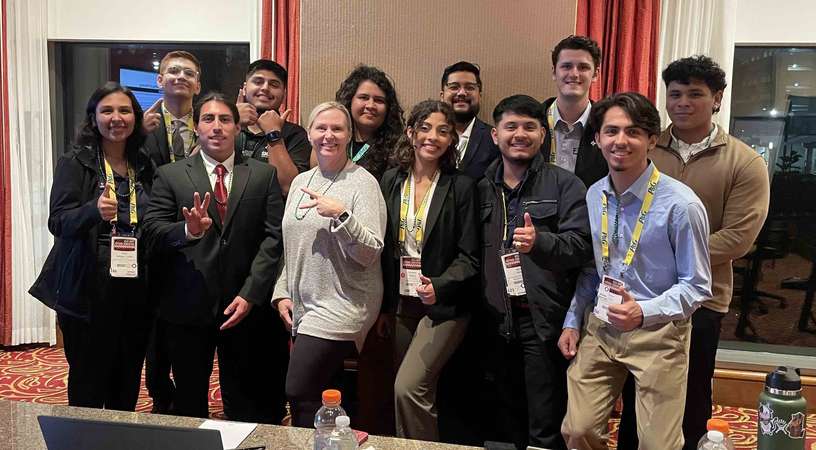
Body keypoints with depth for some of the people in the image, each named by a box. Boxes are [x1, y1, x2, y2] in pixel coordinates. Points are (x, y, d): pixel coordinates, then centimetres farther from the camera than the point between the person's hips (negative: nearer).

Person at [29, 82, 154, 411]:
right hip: (88, 290, -4)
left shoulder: (144, 166, 10)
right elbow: (57, 222, -11)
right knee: (87, 384, 2)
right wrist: (94, 210, -30)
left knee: (127, 384, 12)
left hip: (136, 290, 4)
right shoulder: (75, 162, -2)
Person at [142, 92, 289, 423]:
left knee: (246, 407, 7)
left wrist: (251, 294, -11)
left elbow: (273, 237, -1)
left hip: (246, 308, 0)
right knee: (189, 403, 12)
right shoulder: (170, 175, 5)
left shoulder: (264, 175, 5)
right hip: (187, 308, 0)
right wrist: (189, 230, -25)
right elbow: (152, 232, -4)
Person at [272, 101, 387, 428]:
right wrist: (282, 292, 10)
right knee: (324, 399, 9)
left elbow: (370, 253, -14)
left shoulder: (363, 183, -8)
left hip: (341, 308, -6)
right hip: (301, 309, 6)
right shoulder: (301, 181, 12)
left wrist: (341, 214, -26)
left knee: (300, 394, -12)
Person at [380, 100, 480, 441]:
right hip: (402, 303, 5)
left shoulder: (461, 186, -8)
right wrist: (384, 304, 8)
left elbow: (469, 257, -7)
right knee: (418, 392, 13)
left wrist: (439, 286, -24)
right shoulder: (391, 180, 4)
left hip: (444, 305, -4)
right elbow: (384, 247, 9)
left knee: (408, 387, -15)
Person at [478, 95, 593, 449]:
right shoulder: (482, 189, 11)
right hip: (496, 322, 4)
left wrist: (539, 243, -29)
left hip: (544, 321, -4)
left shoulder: (565, 185, -1)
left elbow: (581, 245, -12)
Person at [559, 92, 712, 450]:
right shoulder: (593, 196, 1)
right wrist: (572, 322, 9)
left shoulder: (681, 205, -17)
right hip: (600, 327, 4)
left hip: (657, 334, -4)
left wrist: (643, 312, -25)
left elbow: (696, 287, -11)